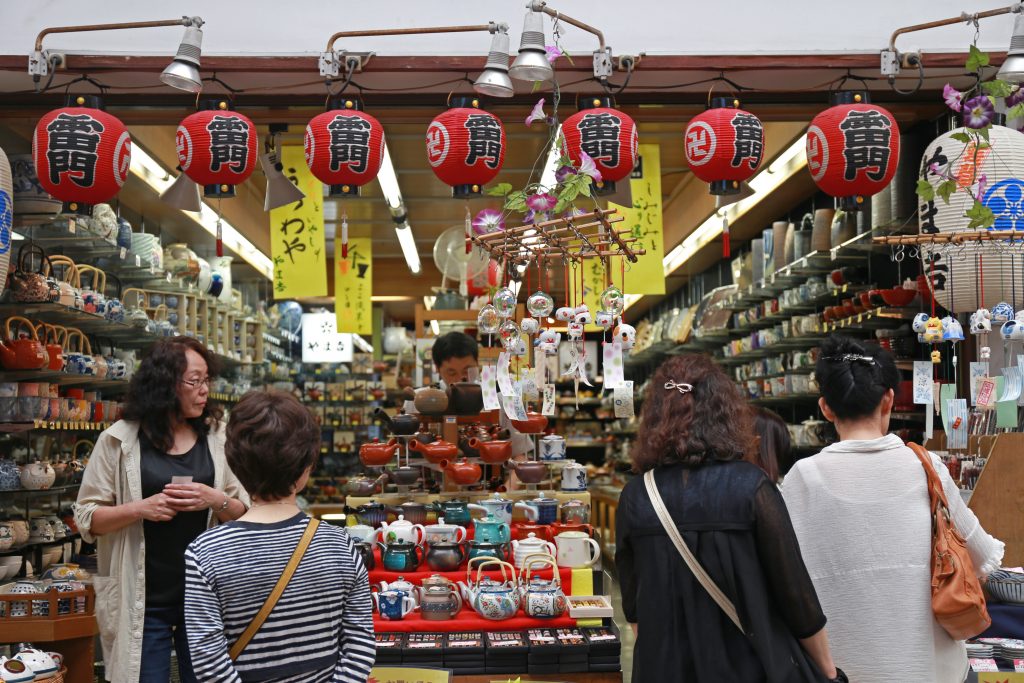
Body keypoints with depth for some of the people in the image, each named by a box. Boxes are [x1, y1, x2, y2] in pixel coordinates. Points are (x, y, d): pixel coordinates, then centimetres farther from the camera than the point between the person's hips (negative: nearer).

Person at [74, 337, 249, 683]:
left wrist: (217, 501, -16)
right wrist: (140, 509, -19)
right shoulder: (119, 440, -4)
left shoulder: (218, 437, 3)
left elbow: (245, 513, 6)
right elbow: (86, 517, -2)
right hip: (144, 600, -2)